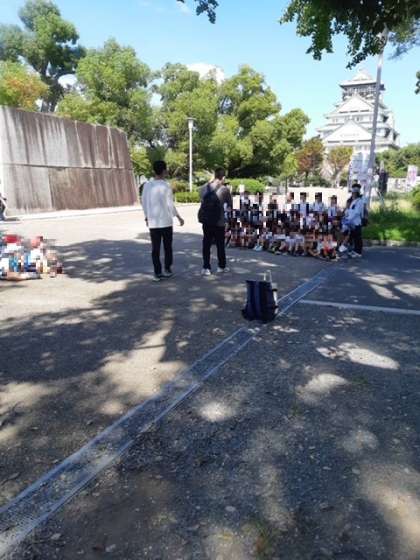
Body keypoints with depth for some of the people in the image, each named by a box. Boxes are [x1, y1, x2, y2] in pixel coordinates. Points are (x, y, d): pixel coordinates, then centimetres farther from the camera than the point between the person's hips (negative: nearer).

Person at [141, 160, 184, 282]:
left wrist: (146, 217, 19)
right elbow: (170, 204, -11)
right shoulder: (165, 185, -11)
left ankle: (157, 273, 6)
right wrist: (178, 217, 0)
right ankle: (167, 270, 15)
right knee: (167, 247, 11)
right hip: (166, 221, -3)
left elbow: (144, 202, 7)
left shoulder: (147, 185, 3)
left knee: (155, 248, 6)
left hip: (153, 222, 4)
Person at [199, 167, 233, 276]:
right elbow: (230, 205, 1)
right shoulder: (224, 189, -7)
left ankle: (206, 268, 7)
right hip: (218, 221, -4)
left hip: (206, 220, 4)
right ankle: (221, 266, 21)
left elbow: (202, 200, 12)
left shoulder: (205, 187, 4)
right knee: (220, 244, 10)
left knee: (206, 244, 8)